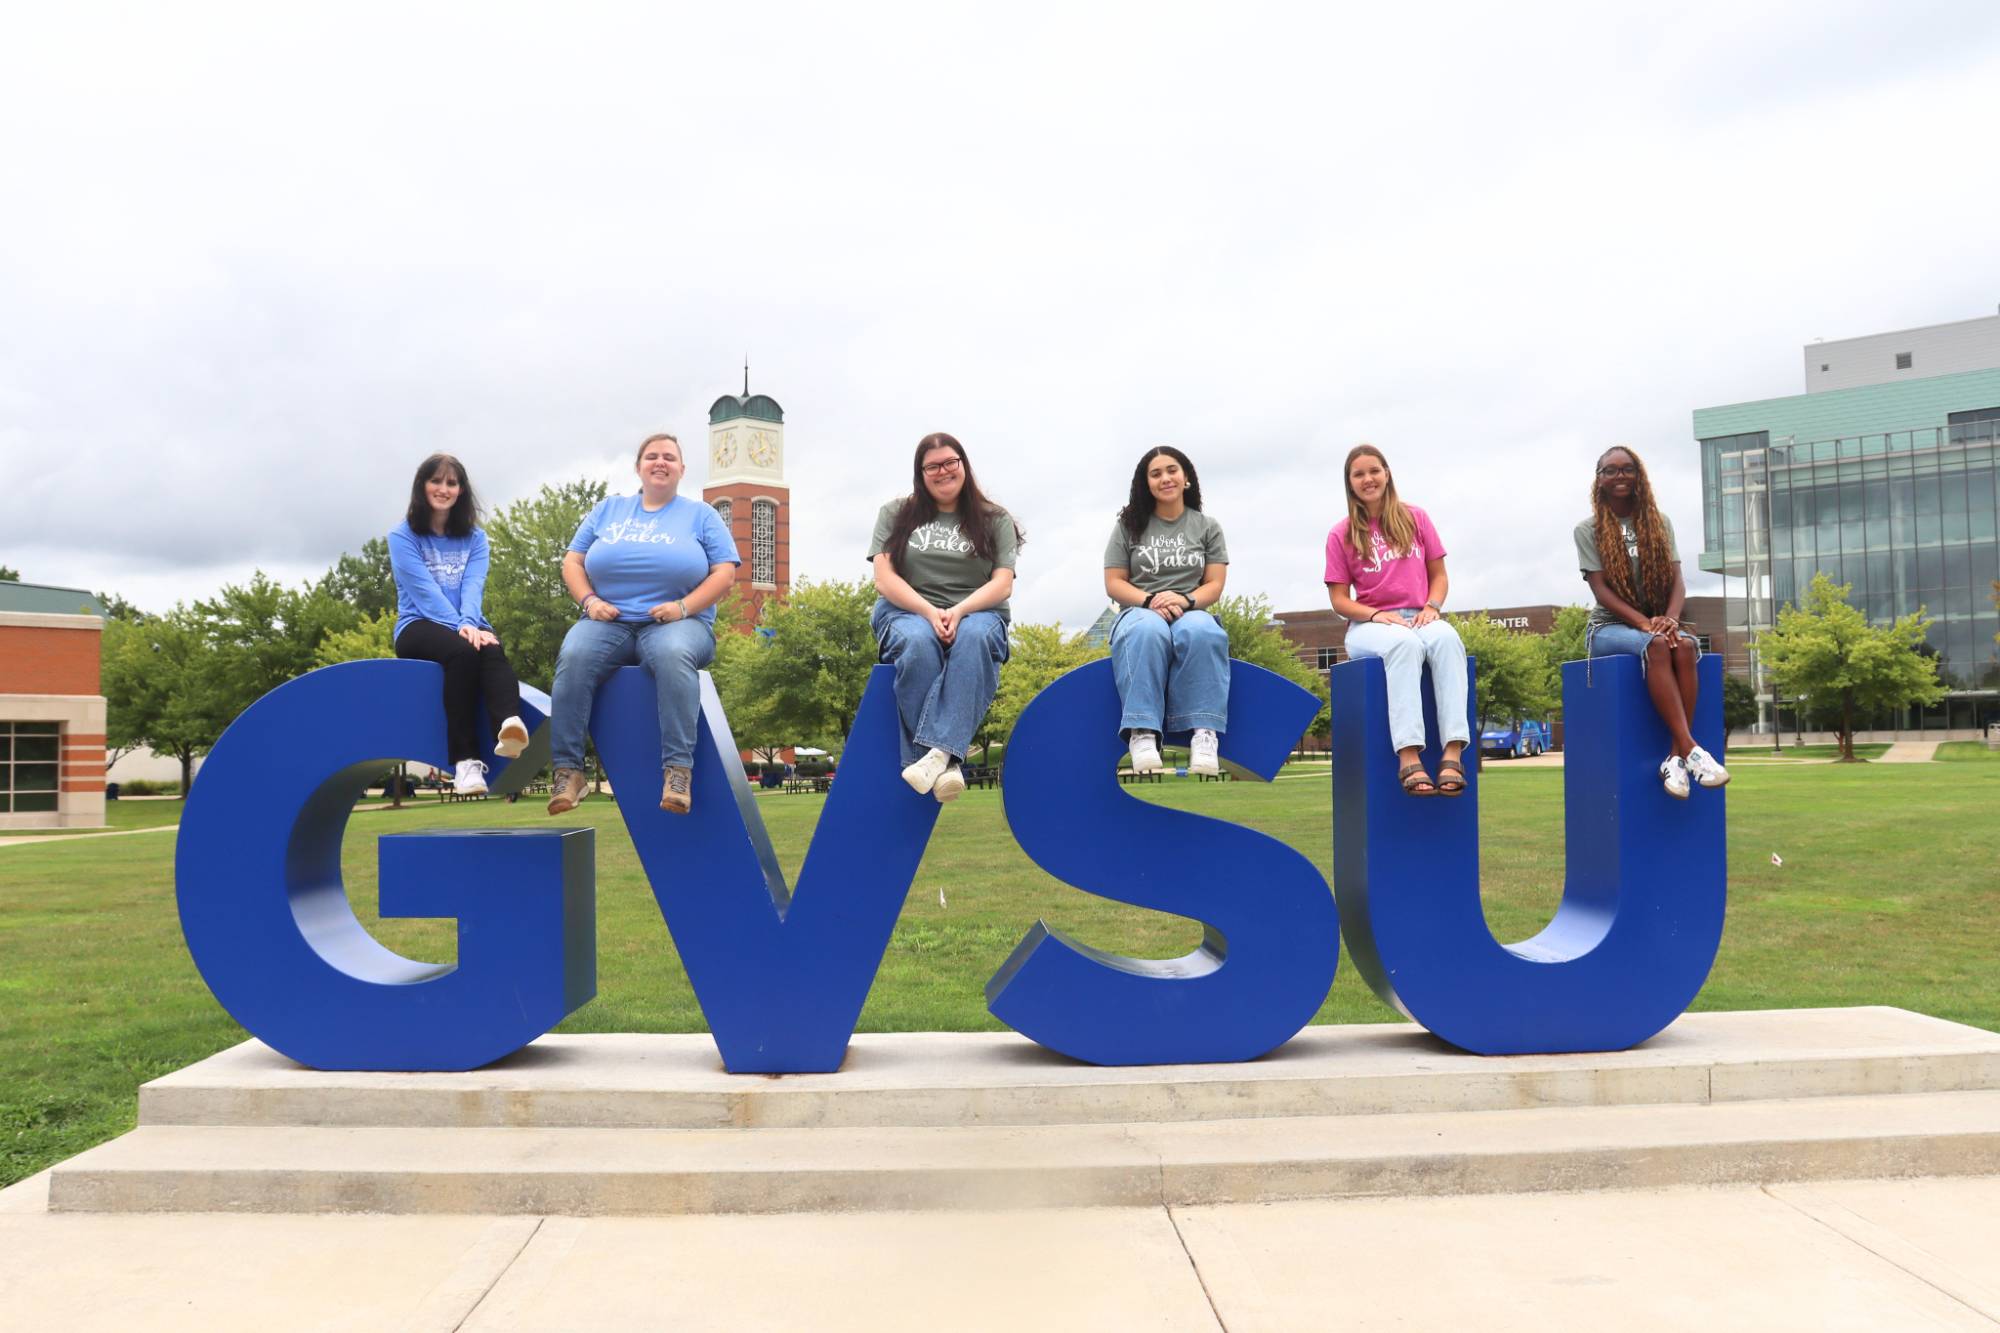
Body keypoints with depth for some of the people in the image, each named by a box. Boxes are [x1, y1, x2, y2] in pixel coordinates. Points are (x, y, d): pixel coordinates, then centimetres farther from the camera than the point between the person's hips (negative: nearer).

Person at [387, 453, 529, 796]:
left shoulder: (474, 538, 15)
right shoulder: (402, 536, 5)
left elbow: (473, 587, -2)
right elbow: (425, 590, -10)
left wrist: (469, 624, -23)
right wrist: (458, 627, -24)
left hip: (467, 626, 3)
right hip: (419, 626, -3)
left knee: (492, 648, -34)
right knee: (462, 651, -36)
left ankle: (510, 728, -61)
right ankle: (465, 760, -41)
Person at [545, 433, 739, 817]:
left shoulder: (701, 515, 13)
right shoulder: (608, 509, 20)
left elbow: (724, 572, 3)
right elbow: (572, 561, 16)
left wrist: (683, 607, -12)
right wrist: (589, 601, -4)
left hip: (677, 623, -2)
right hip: (609, 621, 2)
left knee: (673, 655, -39)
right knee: (573, 657, -31)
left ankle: (678, 769, -39)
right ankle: (568, 769, -27)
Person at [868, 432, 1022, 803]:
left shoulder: (995, 520, 14)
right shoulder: (896, 513, 14)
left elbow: (1002, 584, 2)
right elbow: (884, 579, 3)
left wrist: (960, 611, -17)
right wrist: (929, 612, -15)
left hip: (976, 613, 0)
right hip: (908, 612, 0)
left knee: (973, 638, -38)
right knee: (918, 644, -38)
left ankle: (939, 751, -50)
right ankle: (946, 764, -43)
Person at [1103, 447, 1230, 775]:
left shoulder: (1208, 527, 15)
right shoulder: (1128, 525, 13)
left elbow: (1214, 586, 7)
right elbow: (1113, 583, 6)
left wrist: (1184, 600, -17)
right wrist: (1150, 601, -14)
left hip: (1192, 613, 1)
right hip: (1140, 612, -1)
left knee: (1202, 633, -39)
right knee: (1148, 632, -41)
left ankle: (1204, 733, -45)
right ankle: (1142, 733, -49)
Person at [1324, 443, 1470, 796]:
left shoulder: (1415, 518, 13)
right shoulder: (1341, 535, 7)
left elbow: (1439, 575, 14)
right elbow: (1339, 599, 4)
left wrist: (1432, 607, -7)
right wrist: (1376, 614, -15)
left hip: (1419, 618, 2)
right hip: (1368, 623, -2)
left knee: (1446, 638, -35)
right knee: (1405, 644, -39)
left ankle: (1453, 754, -46)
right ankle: (1409, 759, -48)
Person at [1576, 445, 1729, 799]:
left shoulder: (1659, 524, 12)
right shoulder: (1588, 530, 2)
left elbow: (1676, 581, 2)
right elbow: (1600, 589, -8)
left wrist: (1670, 619, -20)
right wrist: (1644, 623, -22)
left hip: (1657, 623, 3)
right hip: (1609, 627, -3)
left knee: (1685, 645, -33)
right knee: (1657, 646, -37)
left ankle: (1675, 757, -37)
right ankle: (1690, 749, -42)